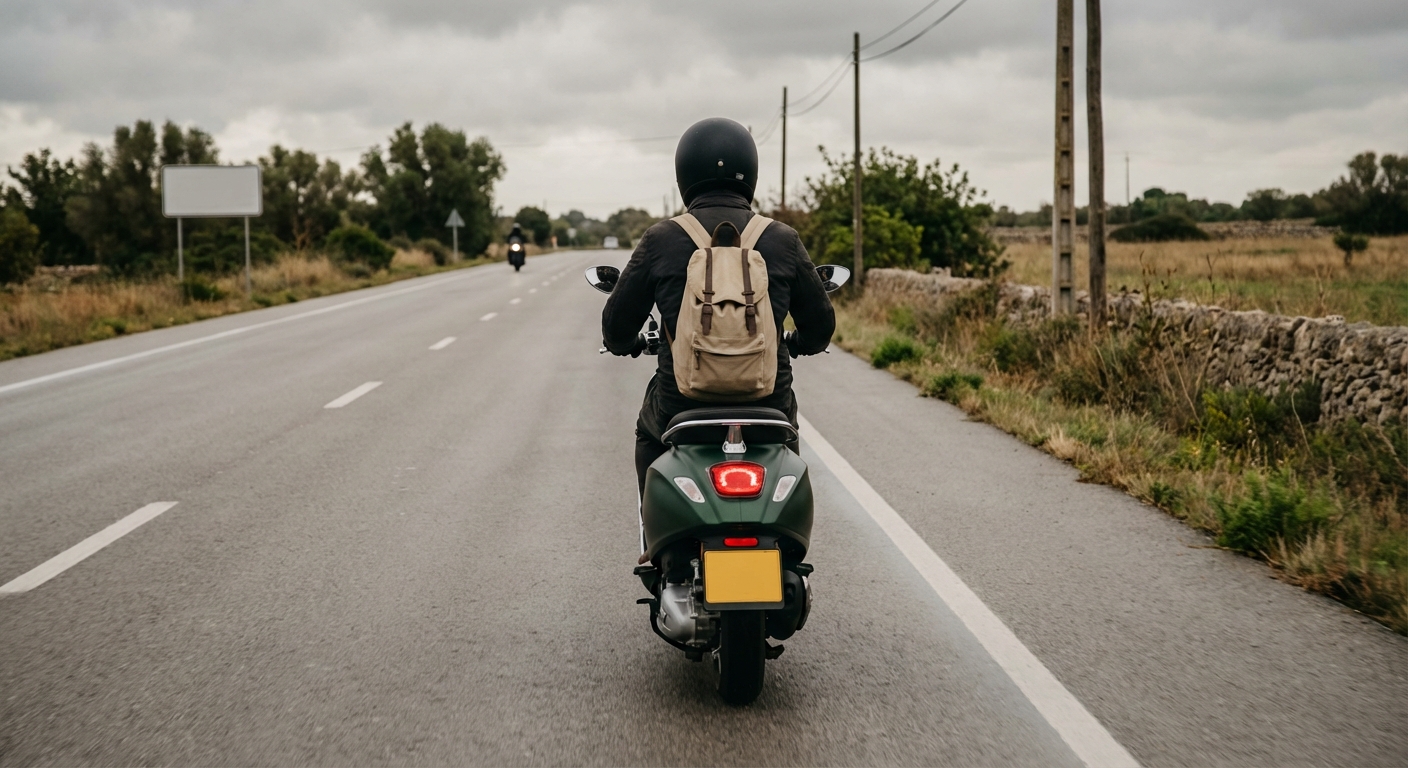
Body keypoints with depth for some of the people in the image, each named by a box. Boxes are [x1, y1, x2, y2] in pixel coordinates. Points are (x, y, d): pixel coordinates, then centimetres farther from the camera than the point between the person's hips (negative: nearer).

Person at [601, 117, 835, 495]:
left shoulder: (661, 239, -4)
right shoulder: (783, 240, -2)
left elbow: (617, 325, 3)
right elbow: (820, 324, 7)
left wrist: (625, 345, 27)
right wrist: (796, 344, 30)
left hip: (681, 403, 0)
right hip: (766, 403, 1)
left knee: (649, 434, 34)